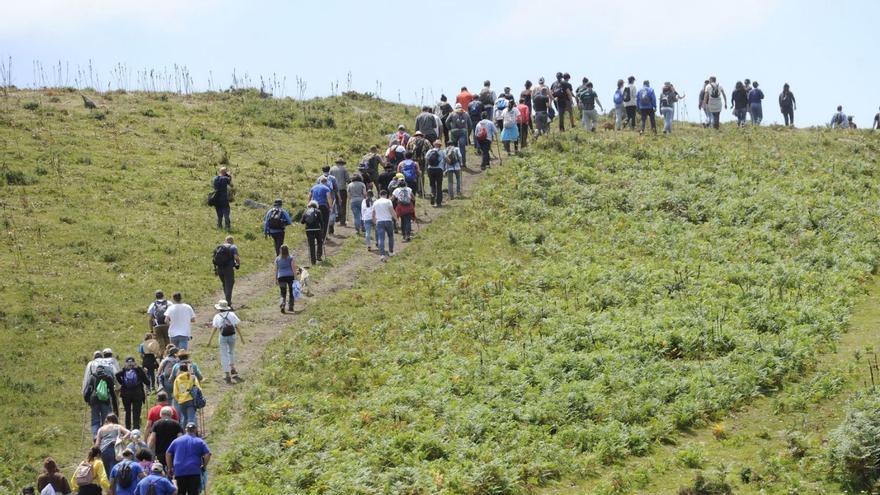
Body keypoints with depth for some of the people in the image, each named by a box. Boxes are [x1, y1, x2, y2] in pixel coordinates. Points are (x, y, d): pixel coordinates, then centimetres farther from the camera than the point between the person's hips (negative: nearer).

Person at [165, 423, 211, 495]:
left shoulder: (177, 440, 15)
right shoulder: (199, 441, 6)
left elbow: (168, 454, 11)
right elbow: (207, 454, -4)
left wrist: (170, 468, 15)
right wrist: (204, 466, 8)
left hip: (179, 472, 2)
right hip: (194, 472, -2)